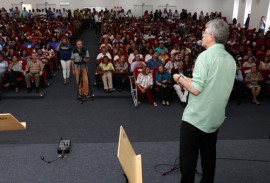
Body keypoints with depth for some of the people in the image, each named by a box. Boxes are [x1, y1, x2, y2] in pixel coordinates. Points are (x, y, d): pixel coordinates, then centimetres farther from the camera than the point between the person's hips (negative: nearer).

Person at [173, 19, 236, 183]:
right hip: (216, 117, 7)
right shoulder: (231, 59, 5)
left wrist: (180, 78, -5)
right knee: (209, 155, 18)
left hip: (195, 117, -7)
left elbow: (196, 89, -23)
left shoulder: (205, 56, -17)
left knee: (188, 157, 7)